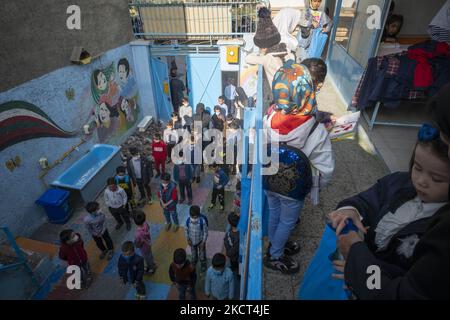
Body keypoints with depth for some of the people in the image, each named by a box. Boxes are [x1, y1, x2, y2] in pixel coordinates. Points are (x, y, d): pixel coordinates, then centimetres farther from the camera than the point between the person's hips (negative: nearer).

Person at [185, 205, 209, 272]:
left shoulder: (202, 221, -34)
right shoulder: (188, 220, -26)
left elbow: (205, 232, -19)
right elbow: (186, 230, -7)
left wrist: (203, 242, -14)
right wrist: (188, 239, -3)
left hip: (200, 240, -2)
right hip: (192, 240, 3)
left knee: (202, 253, 23)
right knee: (193, 252, 30)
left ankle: (203, 263, 52)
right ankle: (194, 260, 61)